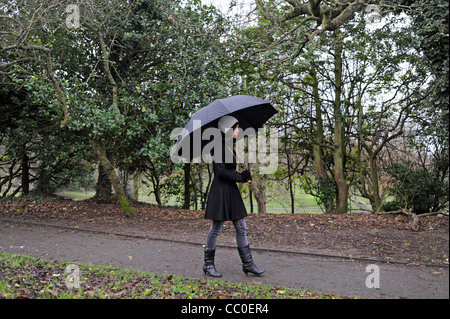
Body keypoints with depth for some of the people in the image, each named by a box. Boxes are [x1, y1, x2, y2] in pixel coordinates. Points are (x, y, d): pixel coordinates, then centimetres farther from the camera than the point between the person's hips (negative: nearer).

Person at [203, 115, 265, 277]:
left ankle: (248, 264, 17)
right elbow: (220, 171, -19)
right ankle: (208, 264, 17)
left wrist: (245, 176, 3)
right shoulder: (219, 146, -13)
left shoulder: (230, 146, 14)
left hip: (232, 191, 9)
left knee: (241, 228, 9)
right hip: (220, 191, -9)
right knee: (215, 229, 2)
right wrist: (240, 177, -13)